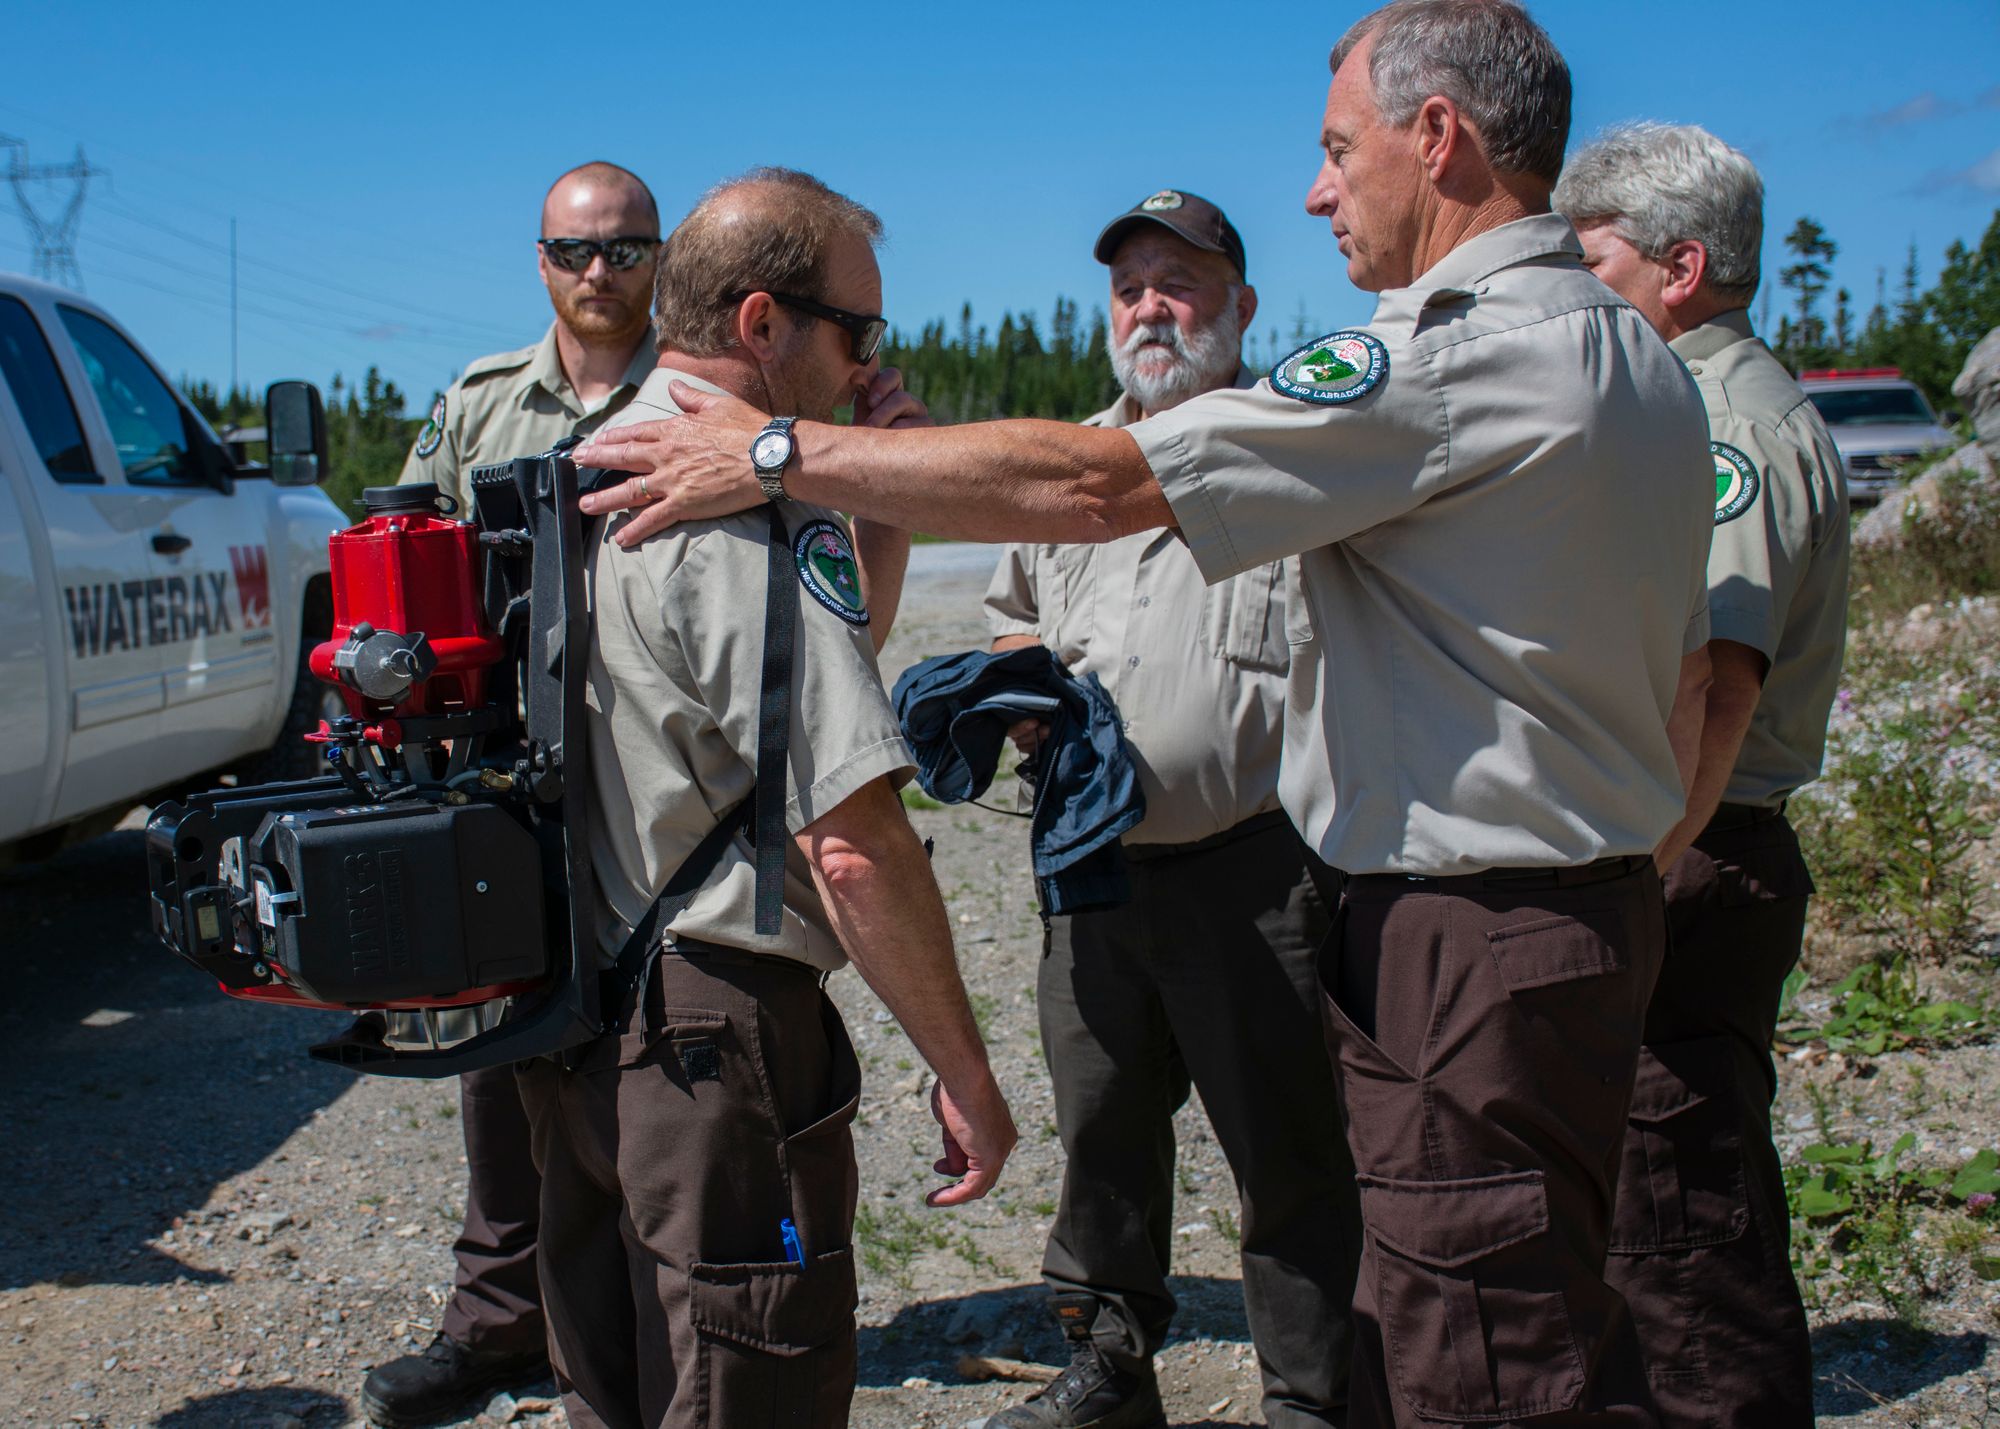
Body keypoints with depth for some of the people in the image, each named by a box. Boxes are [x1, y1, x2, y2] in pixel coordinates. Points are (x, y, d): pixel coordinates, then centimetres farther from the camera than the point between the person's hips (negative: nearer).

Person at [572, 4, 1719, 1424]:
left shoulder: (1466, 352, -18)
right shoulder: (1642, 360, 13)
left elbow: (1091, 481, -20)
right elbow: (1684, 680, 17)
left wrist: (779, 454, -14)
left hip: (1470, 945, -10)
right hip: (1602, 907, 10)